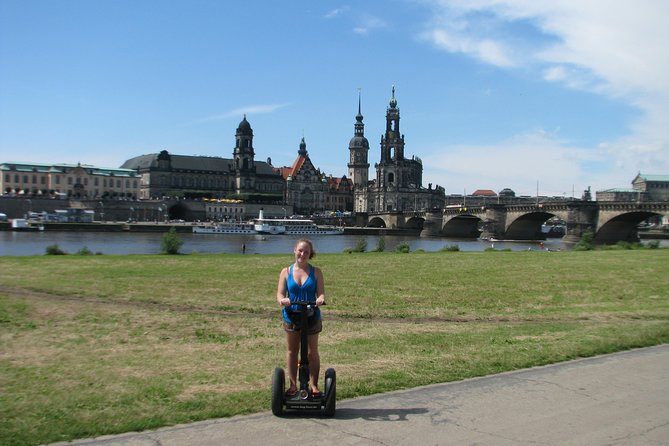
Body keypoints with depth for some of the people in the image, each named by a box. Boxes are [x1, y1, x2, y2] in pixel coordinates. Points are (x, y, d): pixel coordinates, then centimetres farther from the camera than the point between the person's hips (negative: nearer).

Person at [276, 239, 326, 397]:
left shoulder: (316, 272, -2)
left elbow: (321, 292, -9)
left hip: (311, 317, -1)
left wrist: (320, 299, -32)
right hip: (291, 317, 1)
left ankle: (314, 385, 21)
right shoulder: (286, 271, -1)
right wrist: (282, 300, -29)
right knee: (292, 351, 13)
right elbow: (280, 293, -6)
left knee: (312, 352, 9)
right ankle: (293, 385, 24)